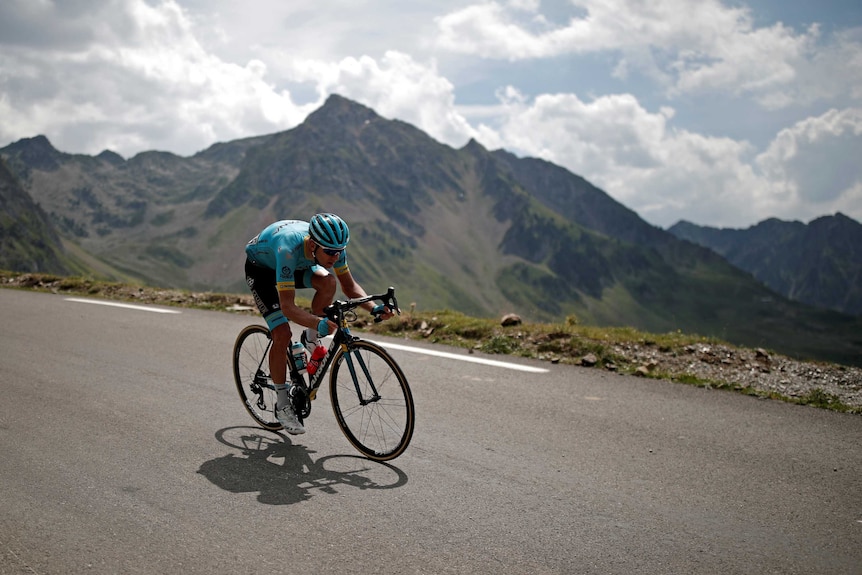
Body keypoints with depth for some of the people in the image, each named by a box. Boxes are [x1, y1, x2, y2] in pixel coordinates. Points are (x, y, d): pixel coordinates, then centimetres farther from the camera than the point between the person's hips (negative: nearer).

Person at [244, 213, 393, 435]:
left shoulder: (333, 245, -27)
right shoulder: (290, 248, -43)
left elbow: (349, 285, -14)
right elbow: (287, 307, -45)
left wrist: (374, 307, -32)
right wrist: (319, 323, -61)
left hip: (297, 265, 5)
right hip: (260, 267, -5)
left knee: (328, 282, -26)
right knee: (282, 335, -17)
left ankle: (310, 339, -1)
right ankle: (282, 404, 0)